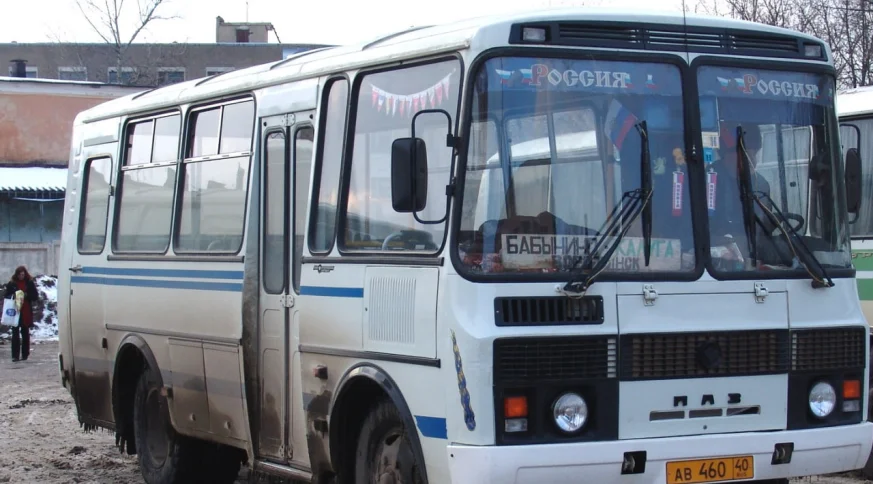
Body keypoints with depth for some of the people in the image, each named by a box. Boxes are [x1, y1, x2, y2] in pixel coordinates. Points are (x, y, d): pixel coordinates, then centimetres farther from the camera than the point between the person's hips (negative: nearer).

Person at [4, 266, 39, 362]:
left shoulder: (29, 283, 3)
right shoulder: (11, 284, 3)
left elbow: (35, 296, 2)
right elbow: (7, 296, 6)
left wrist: (26, 296, -14)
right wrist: (13, 296, -14)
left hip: (26, 312, 0)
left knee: (25, 333, 8)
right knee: (15, 333, -4)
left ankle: (25, 354, 15)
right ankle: (15, 355, -6)